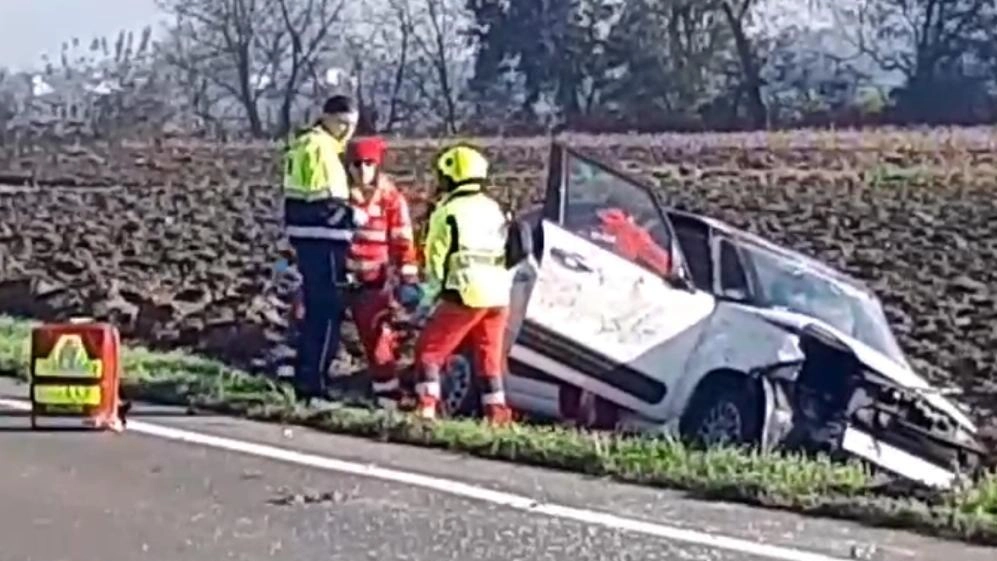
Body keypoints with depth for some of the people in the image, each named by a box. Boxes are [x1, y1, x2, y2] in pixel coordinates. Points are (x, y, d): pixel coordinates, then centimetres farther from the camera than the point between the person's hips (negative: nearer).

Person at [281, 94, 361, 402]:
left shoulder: (304, 144, 18)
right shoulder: (320, 148, -13)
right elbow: (323, 201, -21)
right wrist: (353, 217, -12)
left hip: (306, 240, 10)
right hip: (323, 241, -10)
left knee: (316, 312, 16)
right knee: (328, 313, -7)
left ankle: (305, 380, 21)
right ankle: (313, 383, -7)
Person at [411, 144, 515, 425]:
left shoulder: (448, 212, -3)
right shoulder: (495, 209, 17)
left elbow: (437, 261, -2)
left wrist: (427, 299, 5)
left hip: (466, 294, -6)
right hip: (499, 294, 6)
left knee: (429, 349, 3)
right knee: (490, 355, 16)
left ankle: (426, 405, -7)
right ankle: (497, 411, 12)